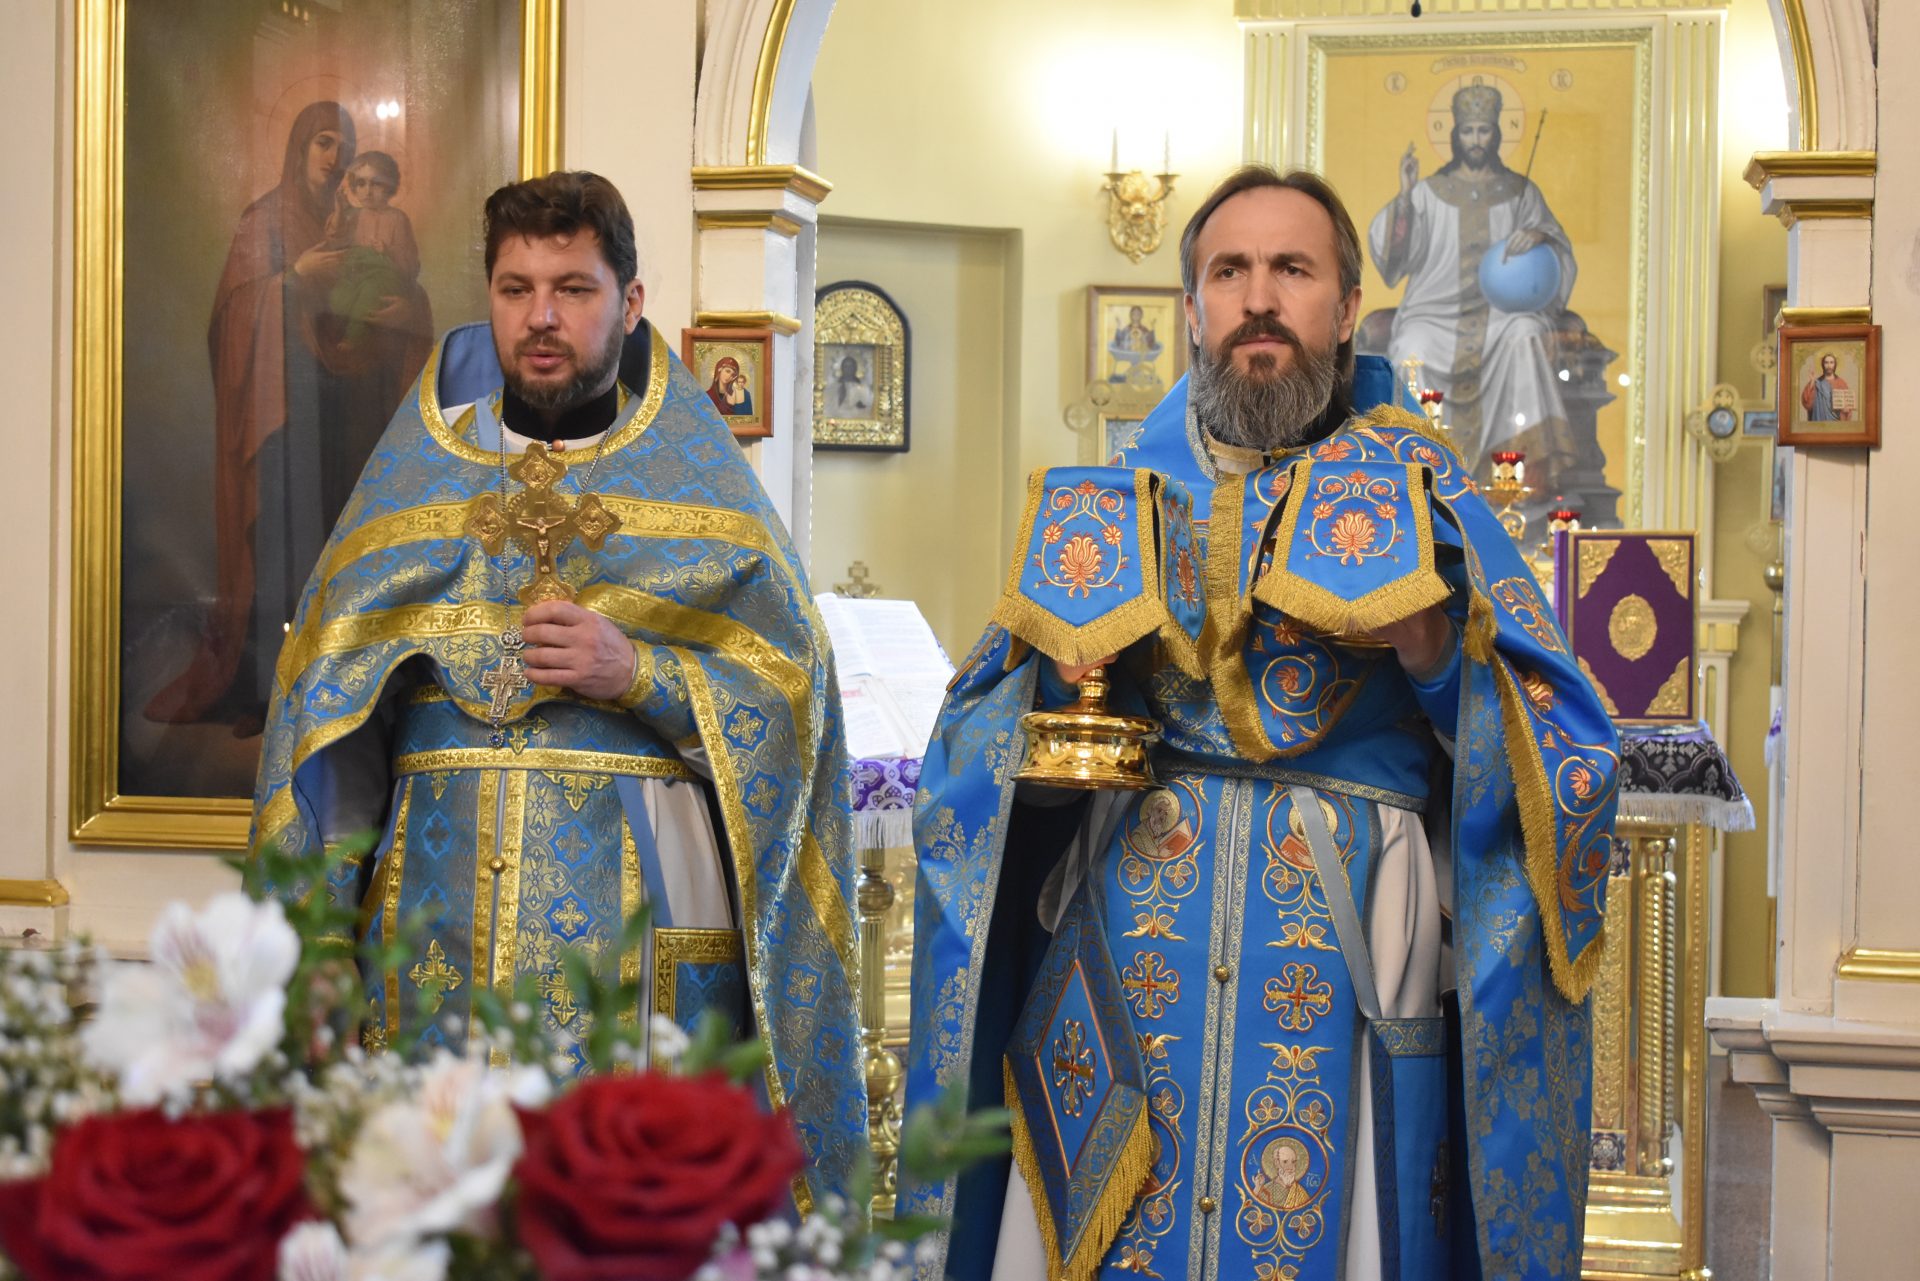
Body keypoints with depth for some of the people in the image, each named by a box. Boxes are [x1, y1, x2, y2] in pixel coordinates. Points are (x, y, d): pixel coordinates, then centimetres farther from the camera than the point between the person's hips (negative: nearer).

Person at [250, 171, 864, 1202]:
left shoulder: (697, 485, 7)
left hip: (642, 924, -1)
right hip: (439, 926, 2)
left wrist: (640, 675, -14)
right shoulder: (418, 477, 12)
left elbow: (791, 700, 2)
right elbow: (321, 689, 11)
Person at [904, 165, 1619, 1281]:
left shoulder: (1417, 488, 5)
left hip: (1343, 949, -2)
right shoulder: (1120, 498, 11)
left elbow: (1568, 756, -1)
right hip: (1127, 943, 2)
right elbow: (983, 754, 11)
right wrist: (1053, 674, -8)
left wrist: (1436, 655, -18)